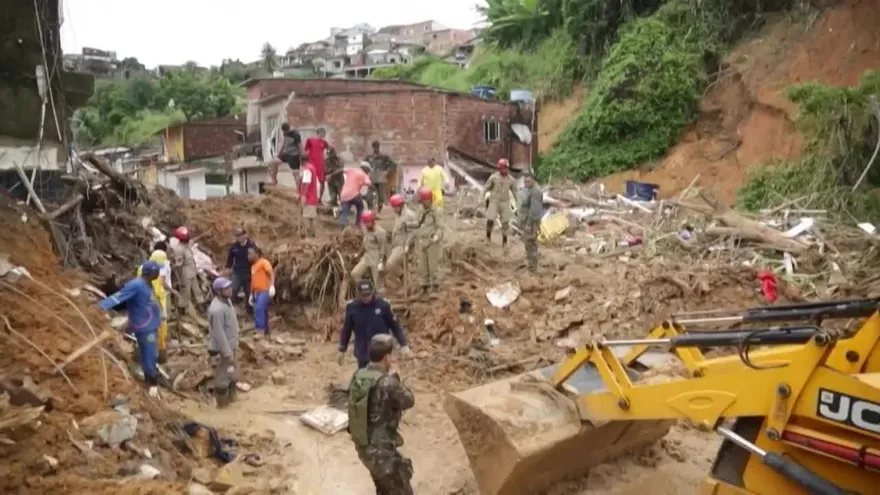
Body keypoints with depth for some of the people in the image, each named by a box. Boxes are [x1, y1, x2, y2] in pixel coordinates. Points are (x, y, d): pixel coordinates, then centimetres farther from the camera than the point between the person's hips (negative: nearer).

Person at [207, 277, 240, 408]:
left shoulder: (227, 300, 0)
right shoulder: (217, 310, -31)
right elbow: (219, 335, -27)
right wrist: (227, 354, -22)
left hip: (230, 346, 9)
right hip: (222, 349, -9)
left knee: (232, 374, 23)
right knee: (222, 377, 8)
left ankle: (231, 397, 41)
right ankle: (222, 403, 24)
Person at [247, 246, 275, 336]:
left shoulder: (264, 262, -5)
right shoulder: (253, 266, 21)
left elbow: (271, 273, -18)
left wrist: (272, 286, -32)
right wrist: (251, 294, 23)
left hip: (265, 291, -8)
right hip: (257, 292, 9)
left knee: (259, 309, -24)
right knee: (262, 311, 10)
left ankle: (260, 329, -24)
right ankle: (265, 331, 16)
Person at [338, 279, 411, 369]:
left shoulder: (383, 305, -12)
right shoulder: (352, 307, -8)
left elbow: (395, 325, -2)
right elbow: (346, 330, 5)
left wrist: (404, 345, -6)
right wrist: (342, 350, 11)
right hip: (362, 355, 2)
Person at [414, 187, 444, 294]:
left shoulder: (436, 212, -8)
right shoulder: (421, 211, 11)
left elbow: (440, 228, -11)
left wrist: (435, 238, -23)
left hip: (433, 243, -6)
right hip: (422, 243, 6)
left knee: (433, 265, -2)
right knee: (422, 266, 9)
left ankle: (435, 286, 11)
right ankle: (424, 287, 19)